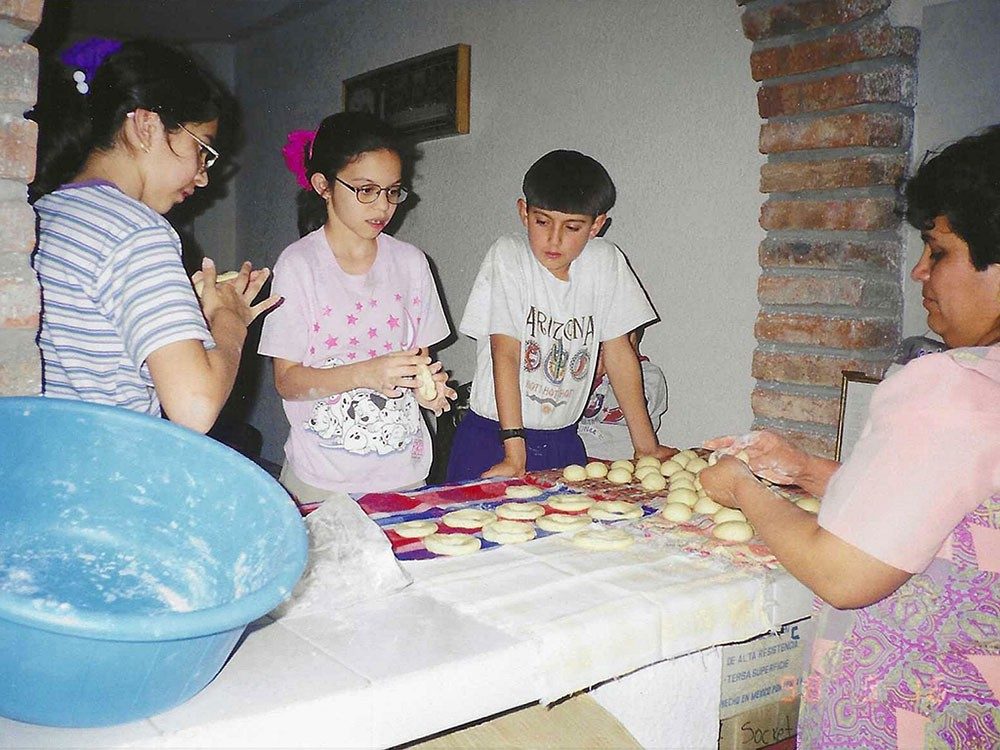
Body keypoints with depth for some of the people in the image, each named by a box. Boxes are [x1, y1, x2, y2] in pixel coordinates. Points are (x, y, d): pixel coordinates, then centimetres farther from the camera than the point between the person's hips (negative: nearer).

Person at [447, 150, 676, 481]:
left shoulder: (606, 262, -2)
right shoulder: (508, 256, -11)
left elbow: (619, 353, 2)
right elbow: (505, 354, -16)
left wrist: (646, 445, 2)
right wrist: (514, 453, -21)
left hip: (563, 441, 3)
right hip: (492, 438, -3)